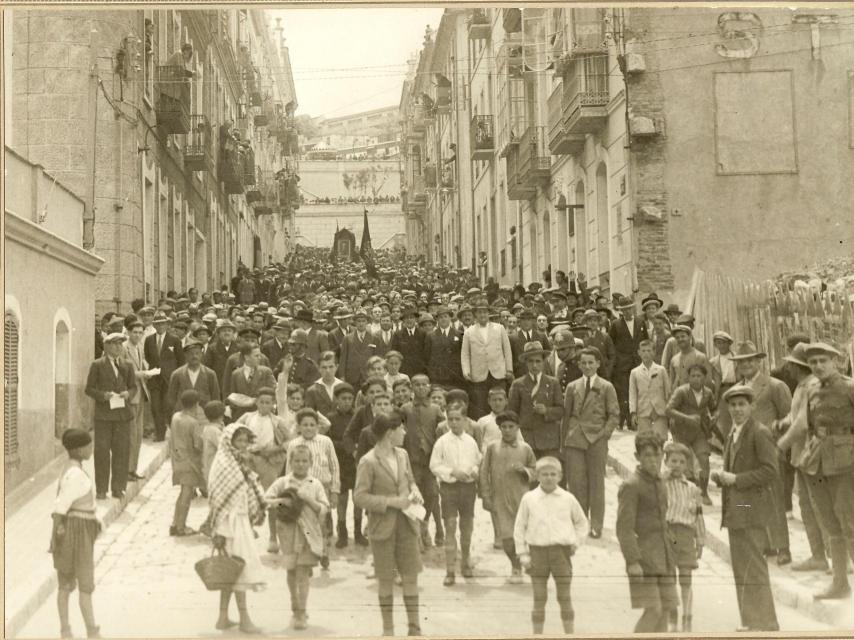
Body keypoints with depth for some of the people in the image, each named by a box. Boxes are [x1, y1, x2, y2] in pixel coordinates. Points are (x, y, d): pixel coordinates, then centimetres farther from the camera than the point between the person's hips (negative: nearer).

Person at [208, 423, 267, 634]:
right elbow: (217, 498, -17)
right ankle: (244, 620, 3)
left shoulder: (239, 463, 12)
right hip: (230, 521, -9)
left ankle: (223, 618, 18)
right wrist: (219, 531, -19)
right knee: (240, 568, -4)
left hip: (241, 521, 9)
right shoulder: (223, 463, -15)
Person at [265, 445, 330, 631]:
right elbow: (265, 500, -1)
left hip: (308, 533, -1)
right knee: (291, 572, 12)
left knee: (303, 573, -5)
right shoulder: (282, 482, 1)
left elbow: (324, 509, -2)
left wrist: (308, 499, -15)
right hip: (288, 531, 1)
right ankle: (295, 605, 32)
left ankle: (301, 614, -1)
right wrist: (281, 501, -18)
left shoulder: (315, 484, 2)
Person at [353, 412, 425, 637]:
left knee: (411, 575, 7)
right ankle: (388, 629, 21)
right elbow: (359, 497, -16)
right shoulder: (368, 462, -15)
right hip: (383, 526, -5)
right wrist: (391, 502, -20)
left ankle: (415, 627, 18)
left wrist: (414, 491, -3)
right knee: (386, 579, 7)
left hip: (406, 523, 5)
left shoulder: (402, 455, 5)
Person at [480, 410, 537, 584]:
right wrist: (486, 496, -1)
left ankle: (517, 568, 17)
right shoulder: (492, 448, 3)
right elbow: (484, 473, 4)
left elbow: (535, 472, 11)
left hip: (521, 498, 0)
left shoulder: (525, 449, 4)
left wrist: (524, 470, -11)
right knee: (506, 536, -2)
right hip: (499, 500, 0)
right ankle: (516, 566, 21)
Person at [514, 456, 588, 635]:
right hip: (538, 551, 0)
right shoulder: (529, 499, 0)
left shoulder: (568, 499, 2)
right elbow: (519, 527, 4)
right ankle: (537, 635, 13)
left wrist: (576, 542, 5)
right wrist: (522, 553, -1)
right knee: (539, 599, 5)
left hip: (561, 551, 0)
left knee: (565, 598, 5)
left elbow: (582, 522, 16)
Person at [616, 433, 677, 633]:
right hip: (643, 561, -8)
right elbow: (624, 528, -15)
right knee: (653, 610, -12)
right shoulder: (631, 486, -11)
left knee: (665, 610, 7)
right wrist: (633, 561, -21)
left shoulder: (659, 483, 15)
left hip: (663, 561, 8)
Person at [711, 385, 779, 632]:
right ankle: (750, 621, 22)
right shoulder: (732, 434, 16)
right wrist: (721, 476, 4)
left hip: (751, 509, -9)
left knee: (753, 567, -7)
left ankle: (764, 624, 1)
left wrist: (736, 479, -19)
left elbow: (770, 471, -17)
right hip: (735, 509, 9)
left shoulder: (760, 433, -11)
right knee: (741, 569, 13)